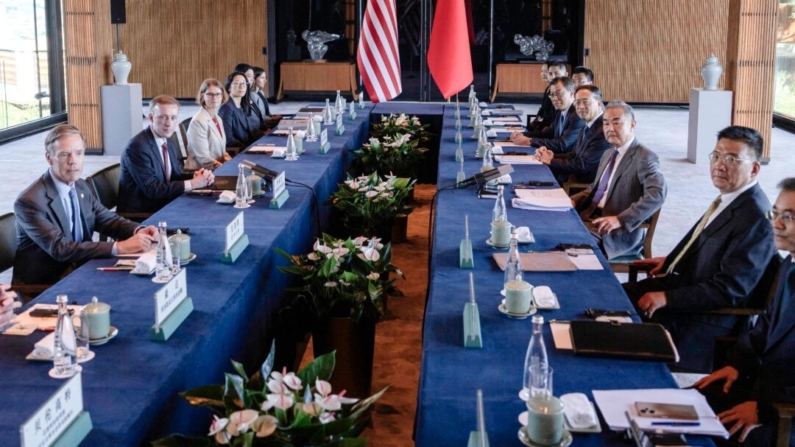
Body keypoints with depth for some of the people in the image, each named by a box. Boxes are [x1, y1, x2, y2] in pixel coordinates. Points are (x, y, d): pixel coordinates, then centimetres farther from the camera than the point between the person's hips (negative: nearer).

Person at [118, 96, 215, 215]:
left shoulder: (166, 143, 8)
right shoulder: (137, 147, -18)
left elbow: (175, 176, 10)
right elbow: (151, 189, -22)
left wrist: (196, 177, -11)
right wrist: (192, 183, -22)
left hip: (162, 207, 8)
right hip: (138, 214, -8)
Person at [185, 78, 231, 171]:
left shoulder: (218, 119, 11)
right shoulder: (198, 121, -14)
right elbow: (204, 159, -18)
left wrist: (231, 163, -2)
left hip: (218, 167, 8)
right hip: (201, 171, -8)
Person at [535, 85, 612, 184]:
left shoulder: (604, 131, -21)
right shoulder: (587, 127, 9)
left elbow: (583, 165, -20)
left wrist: (551, 160, -9)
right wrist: (552, 155, -4)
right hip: (575, 178, 8)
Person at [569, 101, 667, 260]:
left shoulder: (644, 157, -11)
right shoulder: (608, 154, 17)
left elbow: (657, 194, -25)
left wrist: (621, 219, -29)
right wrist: (574, 201, 7)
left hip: (621, 232, -8)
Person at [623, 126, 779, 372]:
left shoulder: (756, 220, -25)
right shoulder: (729, 199, 3)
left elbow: (727, 291, -25)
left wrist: (666, 298, -24)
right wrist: (670, 260, 12)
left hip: (706, 319, -9)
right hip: (686, 282, 9)